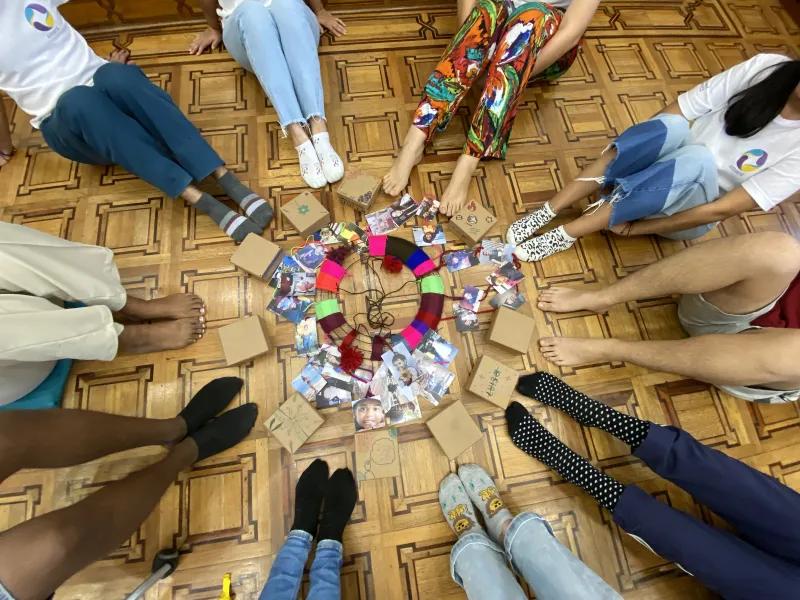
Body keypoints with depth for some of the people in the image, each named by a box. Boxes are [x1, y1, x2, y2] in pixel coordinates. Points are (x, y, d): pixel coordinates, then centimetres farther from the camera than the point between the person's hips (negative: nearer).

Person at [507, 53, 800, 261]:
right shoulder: (766, 67, -7)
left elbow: (724, 209, -19)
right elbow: (671, 113, -8)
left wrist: (633, 227, -23)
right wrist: (614, 166, -18)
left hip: (687, 214, -2)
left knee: (699, 158, -35)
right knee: (671, 126, -30)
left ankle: (566, 234, -35)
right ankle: (548, 210, -32)